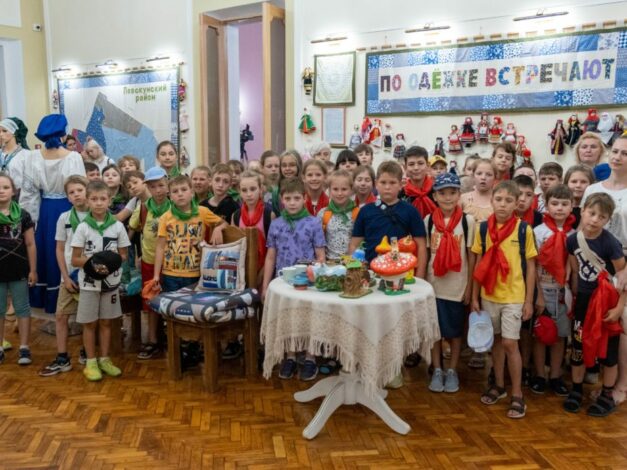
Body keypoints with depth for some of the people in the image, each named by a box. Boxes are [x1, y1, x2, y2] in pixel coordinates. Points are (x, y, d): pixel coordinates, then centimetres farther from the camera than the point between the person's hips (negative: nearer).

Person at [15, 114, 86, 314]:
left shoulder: (33, 157, -3)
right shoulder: (74, 157, -13)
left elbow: (29, 191, -1)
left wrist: (30, 217, 6)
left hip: (44, 211, 3)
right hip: (66, 209, -3)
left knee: (44, 251, 15)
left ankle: (42, 298, 26)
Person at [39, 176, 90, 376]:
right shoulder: (64, 218, 2)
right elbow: (60, 250, 4)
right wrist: (66, 277, -3)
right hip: (70, 276, 2)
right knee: (61, 316, 3)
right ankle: (62, 359, 12)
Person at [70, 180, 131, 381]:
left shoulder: (117, 226, -2)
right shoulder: (83, 227, -6)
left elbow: (123, 256, 4)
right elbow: (75, 260, -4)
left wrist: (112, 262, -16)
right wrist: (92, 262, -21)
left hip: (111, 281, 1)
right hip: (89, 283, -1)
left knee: (106, 322, 12)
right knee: (90, 323, 8)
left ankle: (104, 359, 23)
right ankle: (91, 362, 19)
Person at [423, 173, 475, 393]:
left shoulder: (467, 221, -6)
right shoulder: (429, 220, -1)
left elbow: (471, 256, -3)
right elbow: (424, 253, 3)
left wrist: (469, 286, -4)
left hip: (457, 285, -1)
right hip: (434, 284, 1)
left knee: (455, 330, 11)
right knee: (435, 329, 10)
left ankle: (452, 371, 27)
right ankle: (437, 370, 25)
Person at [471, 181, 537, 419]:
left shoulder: (524, 229, -8)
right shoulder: (483, 228, -1)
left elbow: (530, 267, -3)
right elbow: (479, 264, 4)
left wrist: (529, 300, -4)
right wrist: (474, 297, 4)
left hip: (514, 296, -3)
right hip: (489, 295, 3)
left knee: (510, 343, -2)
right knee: (496, 341, 15)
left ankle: (517, 395, 12)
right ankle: (499, 385, 31)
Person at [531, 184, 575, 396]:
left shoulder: (574, 234, 2)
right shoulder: (539, 232, -7)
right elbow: (532, 266, -7)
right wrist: (538, 295, -10)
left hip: (564, 291, 3)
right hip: (543, 289, -3)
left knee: (560, 335, 9)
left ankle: (555, 376, 22)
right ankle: (539, 375, 18)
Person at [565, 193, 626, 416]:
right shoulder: (572, 240, -6)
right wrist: (574, 298, 11)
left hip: (607, 301, -4)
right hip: (584, 300, 4)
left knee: (608, 351, 8)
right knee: (578, 346, 12)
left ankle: (607, 396, 25)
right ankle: (576, 390, 29)